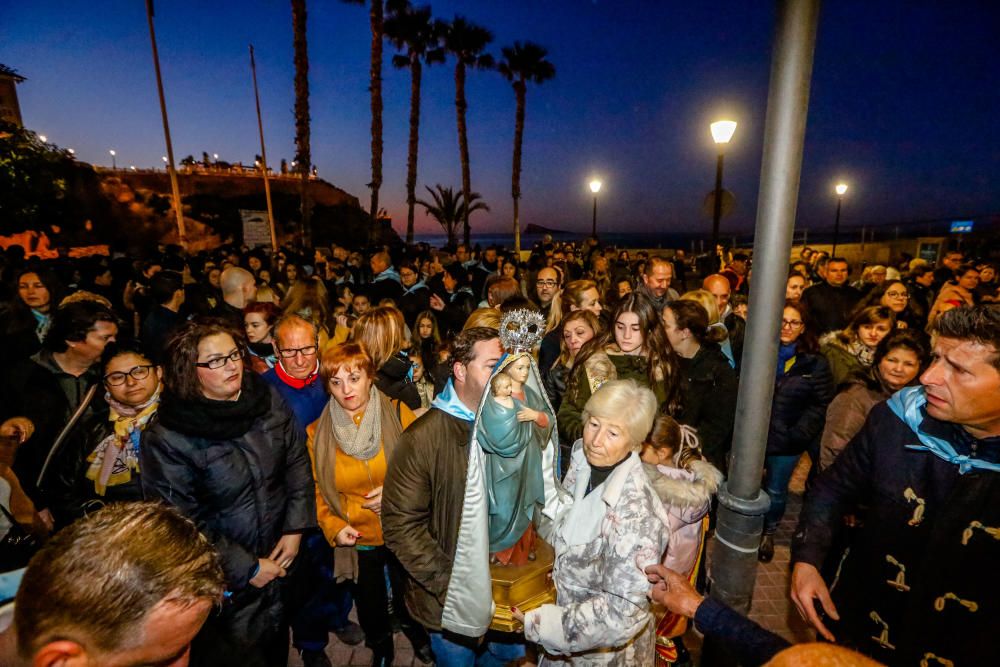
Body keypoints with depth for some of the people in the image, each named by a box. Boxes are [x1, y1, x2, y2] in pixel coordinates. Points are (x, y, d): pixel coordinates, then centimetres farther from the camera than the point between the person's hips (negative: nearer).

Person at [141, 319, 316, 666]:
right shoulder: (166, 438, -21)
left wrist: (295, 529, -7)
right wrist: (247, 569, -14)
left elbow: (297, 461, -1)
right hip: (226, 579, -4)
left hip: (281, 558, 4)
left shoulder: (268, 400, -9)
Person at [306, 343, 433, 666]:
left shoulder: (398, 413, -15)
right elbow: (318, 489, 0)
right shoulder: (318, 433, -8)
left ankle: (418, 637, 58)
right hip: (356, 539, 1)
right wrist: (333, 526, -13)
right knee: (370, 603, 25)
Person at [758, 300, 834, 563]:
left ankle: (768, 533, 39)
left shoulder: (815, 363, -4)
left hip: (786, 441, -1)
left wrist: (797, 435, -12)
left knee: (776, 491, 13)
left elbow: (821, 404, -4)